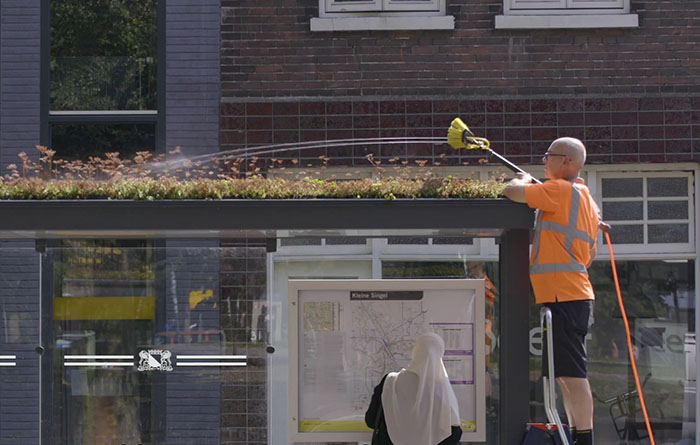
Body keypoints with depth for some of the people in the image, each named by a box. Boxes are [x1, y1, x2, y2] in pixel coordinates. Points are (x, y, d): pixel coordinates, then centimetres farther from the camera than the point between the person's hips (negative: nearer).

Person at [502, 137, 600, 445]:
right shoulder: (585, 197, 20)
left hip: (564, 297, -11)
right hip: (575, 294, 11)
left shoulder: (561, 190, -11)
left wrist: (524, 179, 8)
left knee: (572, 373, -12)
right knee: (565, 375, 14)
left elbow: (512, 192, -12)